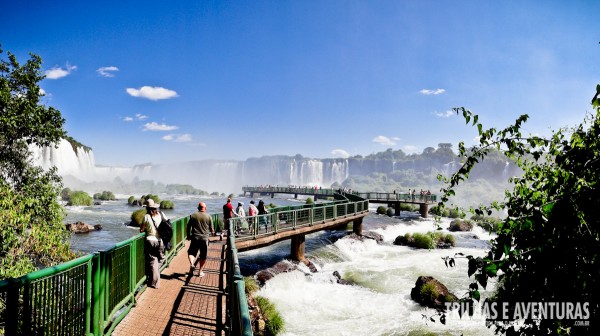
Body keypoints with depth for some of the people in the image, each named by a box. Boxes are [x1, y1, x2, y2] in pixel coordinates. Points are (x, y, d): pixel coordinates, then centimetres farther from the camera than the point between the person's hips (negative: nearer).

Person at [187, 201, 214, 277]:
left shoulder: (193, 215, 1)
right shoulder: (208, 216, -2)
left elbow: (188, 228, 3)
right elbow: (211, 229, 4)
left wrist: (188, 236, 18)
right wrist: (212, 232, 27)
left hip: (195, 238, 0)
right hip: (204, 238, 0)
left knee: (191, 252, 14)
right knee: (203, 256, 11)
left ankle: (191, 264, -13)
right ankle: (200, 272, 16)